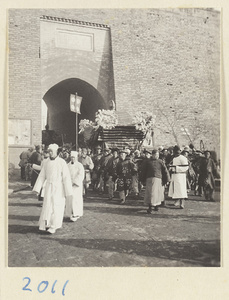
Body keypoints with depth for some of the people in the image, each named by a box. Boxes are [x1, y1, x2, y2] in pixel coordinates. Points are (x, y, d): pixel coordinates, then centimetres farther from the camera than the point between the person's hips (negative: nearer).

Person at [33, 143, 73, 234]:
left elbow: (67, 178, -14)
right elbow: (42, 176, 6)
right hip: (49, 187, 4)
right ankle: (48, 224, 17)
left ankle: (54, 226, 9)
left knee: (56, 207, -2)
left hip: (59, 188, -4)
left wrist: (68, 193, -15)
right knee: (47, 206, 2)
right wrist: (37, 189, 0)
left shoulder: (62, 162, -13)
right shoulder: (47, 162, 2)